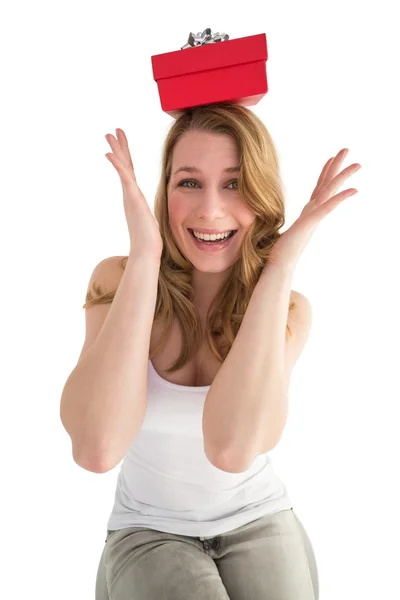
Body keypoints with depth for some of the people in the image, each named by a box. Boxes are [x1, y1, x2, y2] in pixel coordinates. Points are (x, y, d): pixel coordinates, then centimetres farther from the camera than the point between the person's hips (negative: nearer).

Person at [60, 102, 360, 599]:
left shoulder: (287, 307, -11)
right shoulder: (118, 281, -13)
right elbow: (97, 450, -30)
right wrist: (145, 256, -31)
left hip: (258, 521, 1)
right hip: (149, 531, -1)